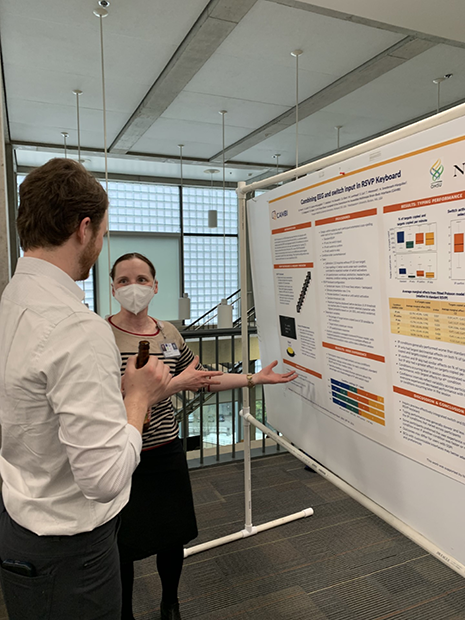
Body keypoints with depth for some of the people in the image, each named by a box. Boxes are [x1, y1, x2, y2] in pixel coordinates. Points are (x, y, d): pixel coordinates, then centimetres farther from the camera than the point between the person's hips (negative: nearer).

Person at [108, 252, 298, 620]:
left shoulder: (168, 333, 2)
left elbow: (203, 381, 10)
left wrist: (255, 379, 7)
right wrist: (174, 384, -22)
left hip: (167, 452, 5)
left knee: (173, 535, 18)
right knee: (123, 545, 11)